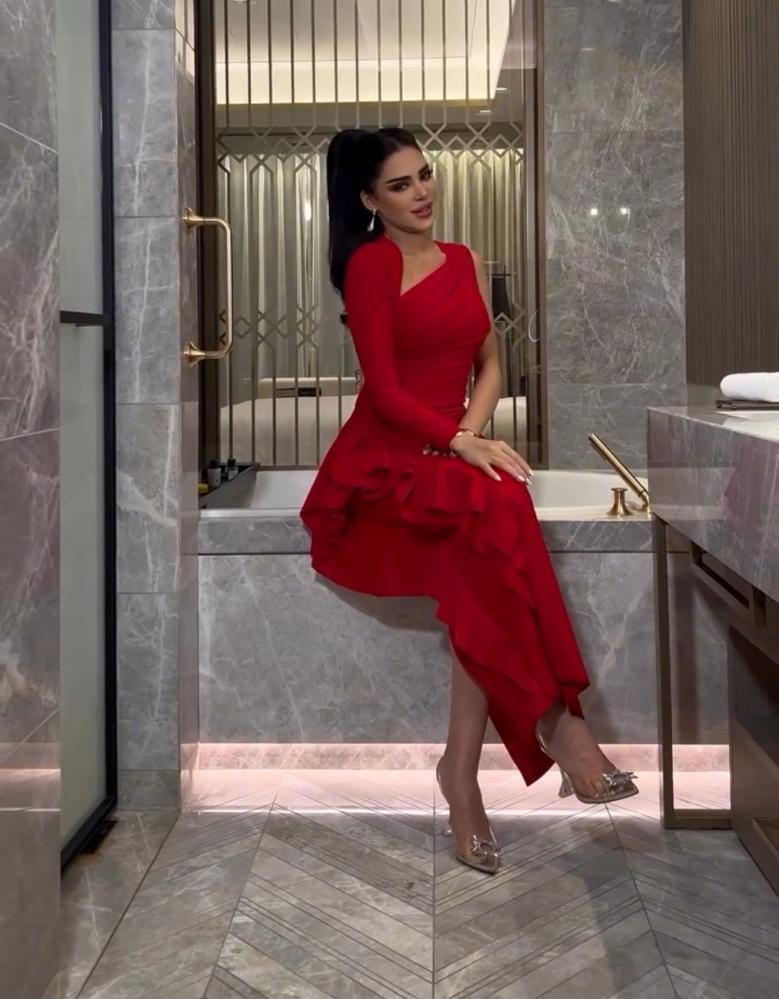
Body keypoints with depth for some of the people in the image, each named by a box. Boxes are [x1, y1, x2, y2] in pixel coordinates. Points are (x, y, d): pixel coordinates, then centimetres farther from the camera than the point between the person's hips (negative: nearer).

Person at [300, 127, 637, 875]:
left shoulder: (464, 261, 16)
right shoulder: (369, 264, -3)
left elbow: (488, 365, 14)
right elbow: (384, 390, -9)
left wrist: (472, 436, -5)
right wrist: (462, 444, -19)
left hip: (450, 450, 5)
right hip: (383, 458, -5)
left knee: (488, 544, -30)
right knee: (497, 516, -34)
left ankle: (461, 769, -25)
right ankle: (557, 721, -23)